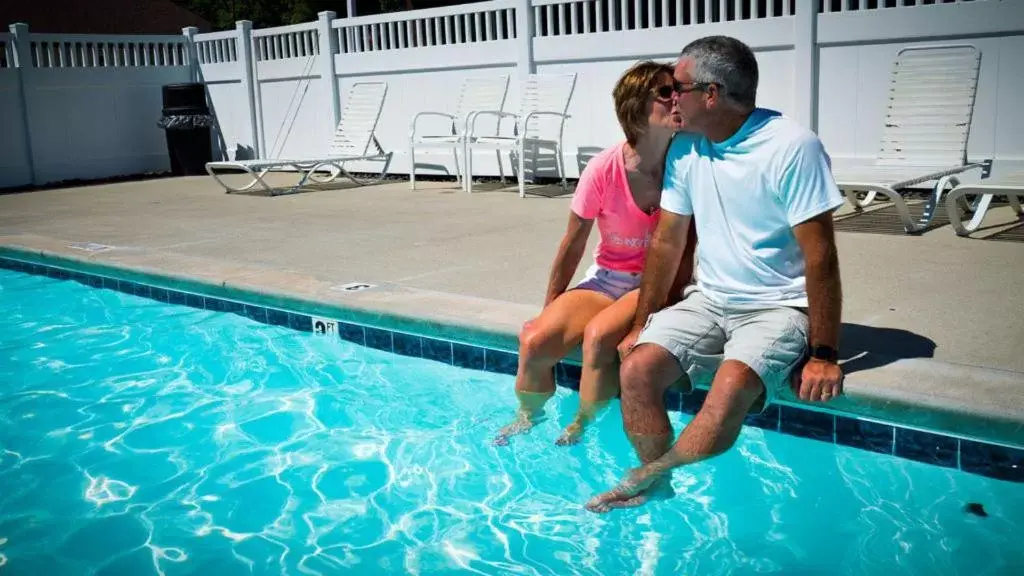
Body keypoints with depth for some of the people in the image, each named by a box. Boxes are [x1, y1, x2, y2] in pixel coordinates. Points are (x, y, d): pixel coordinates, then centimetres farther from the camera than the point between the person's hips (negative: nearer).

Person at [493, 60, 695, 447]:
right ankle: (529, 416, 16)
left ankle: (581, 428, -2)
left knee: (599, 336, -31)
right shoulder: (603, 169, -14)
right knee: (535, 342, -17)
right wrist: (548, 311, 5)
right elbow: (573, 245, -3)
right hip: (606, 279, 2)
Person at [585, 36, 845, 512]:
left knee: (731, 387, -31)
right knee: (637, 369, -16)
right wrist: (641, 325, 12)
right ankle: (659, 490, -1)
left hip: (779, 308, -6)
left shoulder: (792, 147, -17)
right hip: (709, 300, 6)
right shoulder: (685, 148, 2)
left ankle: (644, 479, -9)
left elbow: (820, 257, -17)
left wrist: (824, 355, -17)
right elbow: (667, 241, 10)